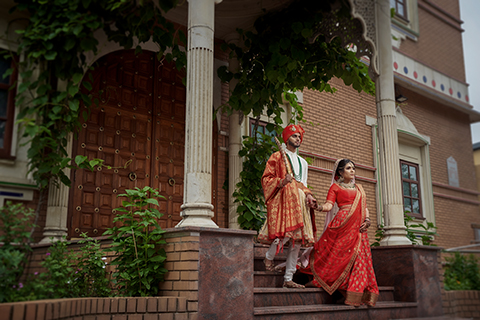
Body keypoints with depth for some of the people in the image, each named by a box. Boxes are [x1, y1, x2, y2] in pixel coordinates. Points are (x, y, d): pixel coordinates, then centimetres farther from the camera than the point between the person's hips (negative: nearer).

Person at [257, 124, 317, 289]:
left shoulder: (303, 162, 29)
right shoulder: (277, 156, 11)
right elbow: (266, 178, 3)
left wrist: (308, 195, 5)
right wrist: (281, 182, -15)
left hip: (299, 201, 6)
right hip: (283, 198, -6)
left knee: (297, 240, -3)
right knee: (286, 233, -23)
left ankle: (288, 279, 0)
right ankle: (269, 257, 5)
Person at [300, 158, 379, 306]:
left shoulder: (359, 188, 25)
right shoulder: (335, 186, 9)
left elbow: (365, 207, 19)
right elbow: (329, 205, -4)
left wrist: (367, 219, 0)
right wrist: (318, 207, -25)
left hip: (358, 227, 5)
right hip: (343, 223, -5)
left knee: (359, 258, -2)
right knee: (337, 254, -8)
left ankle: (357, 296, -1)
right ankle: (319, 279, 6)